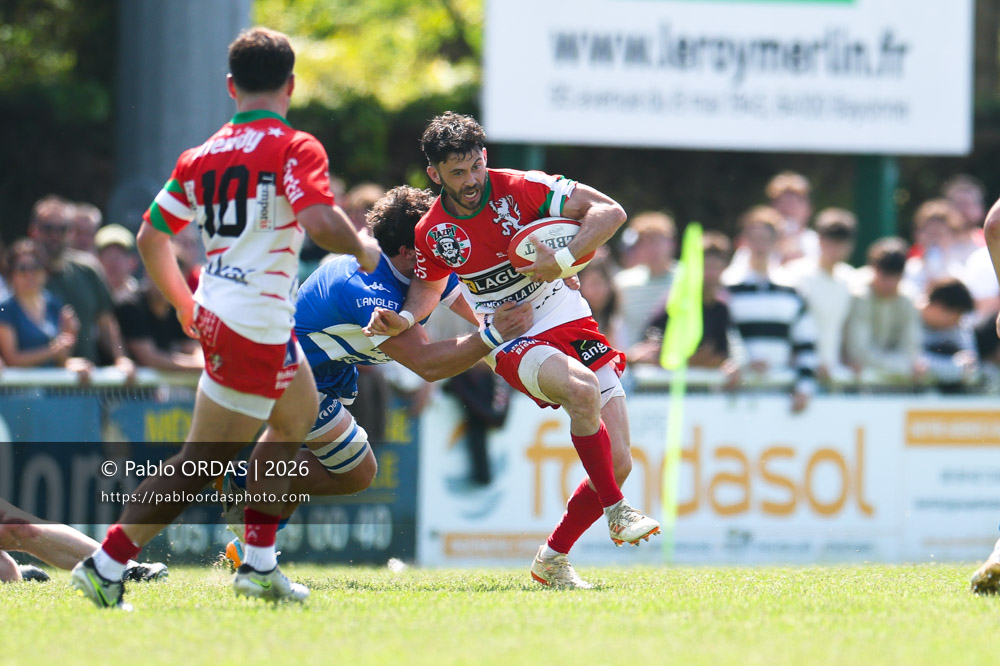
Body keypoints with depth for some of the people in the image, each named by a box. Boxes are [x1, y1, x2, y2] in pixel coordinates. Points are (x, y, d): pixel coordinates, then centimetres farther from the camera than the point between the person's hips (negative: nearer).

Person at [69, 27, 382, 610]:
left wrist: (186, 304, 26)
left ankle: (260, 564, 24)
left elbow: (151, 237, 14)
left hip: (215, 315, 8)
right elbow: (320, 220, -25)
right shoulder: (294, 149, -10)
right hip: (256, 327, -8)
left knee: (299, 415, 26)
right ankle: (107, 565, -6)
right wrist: (363, 250, -5)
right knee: (200, 467, -1)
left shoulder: (202, 157, 10)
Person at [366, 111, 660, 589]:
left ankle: (552, 560, 11)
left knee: (617, 463, -8)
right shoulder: (431, 233, -2)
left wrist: (564, 260, -22)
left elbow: (610, 212, -10)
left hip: (569, 322, 1)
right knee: (582, 388, -37)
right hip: (510, 341, -1)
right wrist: (403, 320, -1)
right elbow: (430, 284, 19)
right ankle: (615, 511, -23)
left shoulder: (520, 189, -10)